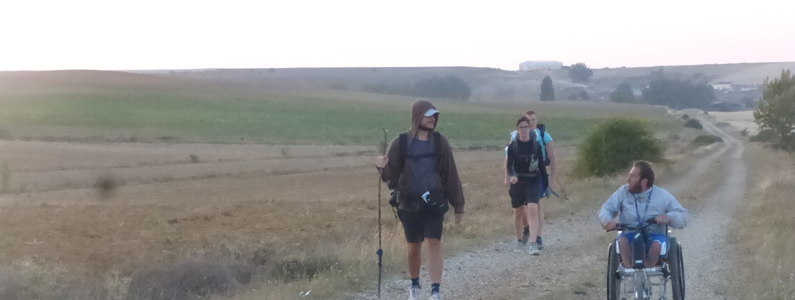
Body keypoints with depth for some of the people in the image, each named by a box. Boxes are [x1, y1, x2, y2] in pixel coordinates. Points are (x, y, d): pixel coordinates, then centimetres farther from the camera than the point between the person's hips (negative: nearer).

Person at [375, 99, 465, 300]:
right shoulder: (401, 143, -4)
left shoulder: (440, 142, 0)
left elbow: (451, 175, 3)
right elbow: (392, 174, -2)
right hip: (409, 203, 0)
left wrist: (458, 205, 4)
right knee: (414, 246, 10)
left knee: (434, 243, -11)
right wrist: (383, 168, -27)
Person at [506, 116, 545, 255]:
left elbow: (541, 163, 9)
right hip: (517, 182, 1)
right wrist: (511, 176, -25)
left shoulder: (536, 145, -2)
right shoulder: (513, 146, -4)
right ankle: (520, 241, 36)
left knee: (533, 210, -18)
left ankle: (533, 244, -22)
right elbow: (509, 165, -9)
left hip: (533, 182, -1)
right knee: (518, 212, 14)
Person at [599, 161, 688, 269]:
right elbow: (606, 208, 3)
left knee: (658, 243, -36)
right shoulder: (623, 192, 2)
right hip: (630, 237, 1)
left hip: (654, 237, -1)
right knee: (622, 240, -34)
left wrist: (669, 217, -28)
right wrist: (607, 220, -21)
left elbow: (683, 217, -5)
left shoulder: (662, 195, -3)